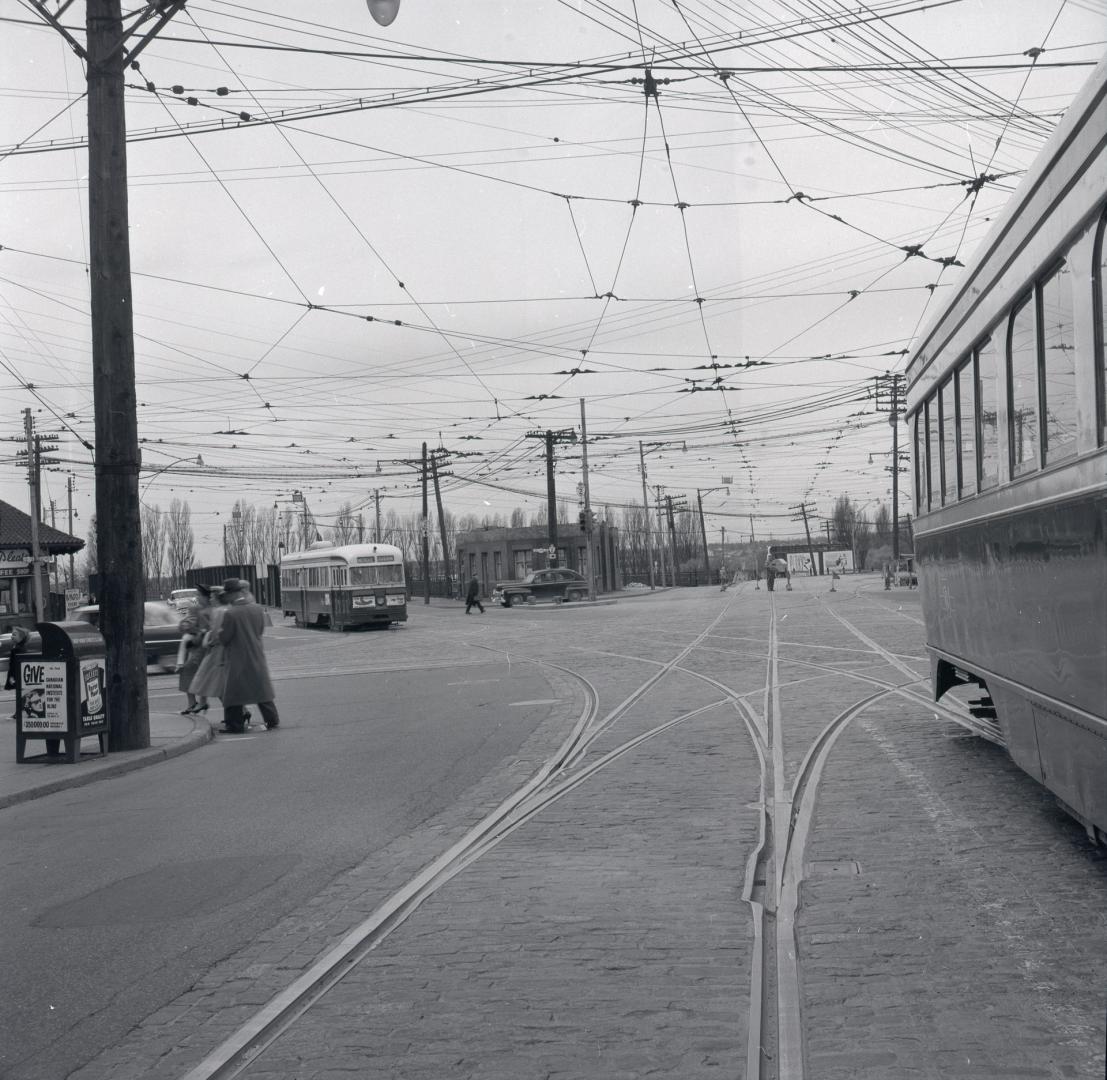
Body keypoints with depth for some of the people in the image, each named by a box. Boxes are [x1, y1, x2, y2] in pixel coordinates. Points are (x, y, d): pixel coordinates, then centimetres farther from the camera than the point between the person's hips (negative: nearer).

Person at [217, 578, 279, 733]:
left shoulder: (230, 614, -19)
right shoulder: (257, 609, -2)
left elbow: (224, 638, -14)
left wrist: (218, 632, 6)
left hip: (237, 659, -5)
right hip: (257, 656, 5)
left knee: (234, 691, 4)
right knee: (262, 688, 16)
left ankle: (235, 725, 6)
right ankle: (272, 720, 19)